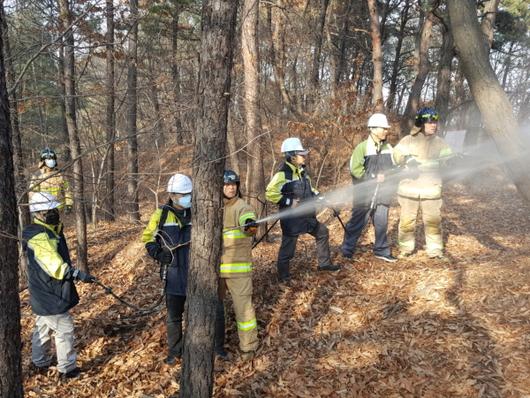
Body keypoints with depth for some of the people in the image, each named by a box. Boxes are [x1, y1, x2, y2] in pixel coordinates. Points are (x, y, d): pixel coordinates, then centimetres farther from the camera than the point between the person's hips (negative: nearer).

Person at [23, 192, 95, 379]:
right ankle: (67, 369, 9)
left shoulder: (49, 231, 9)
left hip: (44, 293, 11)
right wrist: (78, 274, -39)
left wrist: (73, 273, 11)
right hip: (51, 294, -11)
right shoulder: (39, 237, -24)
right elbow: (55, 267, -32)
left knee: (43, 327, 22)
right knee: (64, 329, -2)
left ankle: (40, 362, 38)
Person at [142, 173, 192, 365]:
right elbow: (147, 237, 8)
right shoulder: (161, 214, -3)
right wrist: (157, 253, -7)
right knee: (174, 316, 9)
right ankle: (174, 351, 25)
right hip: (174, 273, -1)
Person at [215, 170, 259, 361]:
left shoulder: (242, 207, -9)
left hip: (237, 266, -5)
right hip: (215, 266, 6)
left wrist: (251, 226, -52)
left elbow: (249, 227, -30)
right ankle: (216, 344, 34)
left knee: (243, 305, -2)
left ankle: (248, 347, 15)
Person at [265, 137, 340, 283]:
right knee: (288, 247, 2)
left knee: (322, 232, 17)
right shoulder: (283, 175, -18)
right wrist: (289, 202, -22)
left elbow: (308, 189, 25)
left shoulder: (302, 172, 9)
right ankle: (283, 275, 20)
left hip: (306, 216, 9)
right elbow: (270, 193, -23)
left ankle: (324, 264, 32)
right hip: (291, 219, -9)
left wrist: (317, 195, 8)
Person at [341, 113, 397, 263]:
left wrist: (386, 176, -7)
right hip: (364, 193, -5)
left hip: (382, 193, 5)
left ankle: (381, 250, 26)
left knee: (381, 223, 11)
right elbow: (355, 169, -15)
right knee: (357, 223, 3)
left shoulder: (388, 148, 8)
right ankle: (347, 251, 16)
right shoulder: (362, 147, -9)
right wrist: (374, 177, -15)